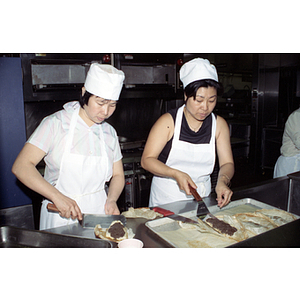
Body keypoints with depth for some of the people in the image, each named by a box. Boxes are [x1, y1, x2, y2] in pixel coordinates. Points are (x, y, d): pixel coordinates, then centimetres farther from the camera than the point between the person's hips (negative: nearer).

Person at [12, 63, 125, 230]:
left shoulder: (109, 132, 7)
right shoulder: (56, 124, -6)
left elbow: (118, 175, 14)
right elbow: (21, 167, -12)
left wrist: (111, 200, -6)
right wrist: (58, 197, -23)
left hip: (98, 214, 3)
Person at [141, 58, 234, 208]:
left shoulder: (219, 124, 3)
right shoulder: (168, 121, -8)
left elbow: (227, 163, 3)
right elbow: (147, 160, -9)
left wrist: (222, 181, -18)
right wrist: (176, 174, -23)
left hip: (201, 198, 3)